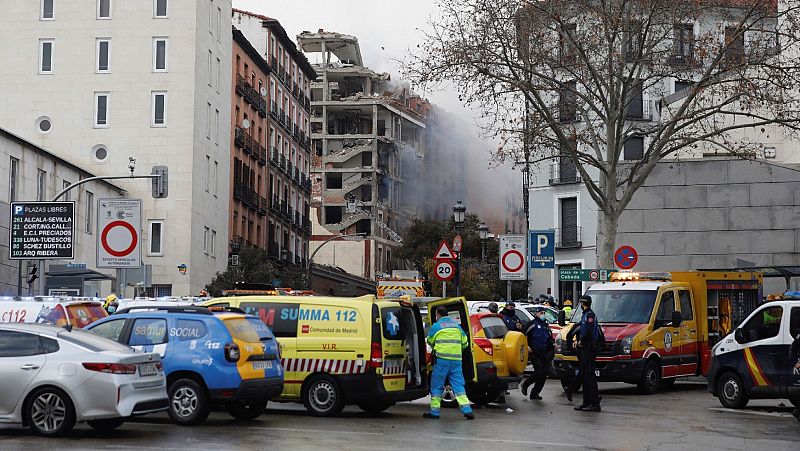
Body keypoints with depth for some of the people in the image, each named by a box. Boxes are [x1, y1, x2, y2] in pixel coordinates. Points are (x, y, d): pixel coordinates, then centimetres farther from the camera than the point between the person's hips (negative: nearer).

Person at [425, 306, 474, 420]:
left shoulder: (436, 326, -2)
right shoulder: (457, 325, 13)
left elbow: (430, 342, 11)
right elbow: (465, 343, 17)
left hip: (442, 359, -4)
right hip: (456, 360, 4)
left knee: (436, 385, 5)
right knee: (458, 385, 6)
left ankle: (434, 412, 6)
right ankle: (467, 410, -4)